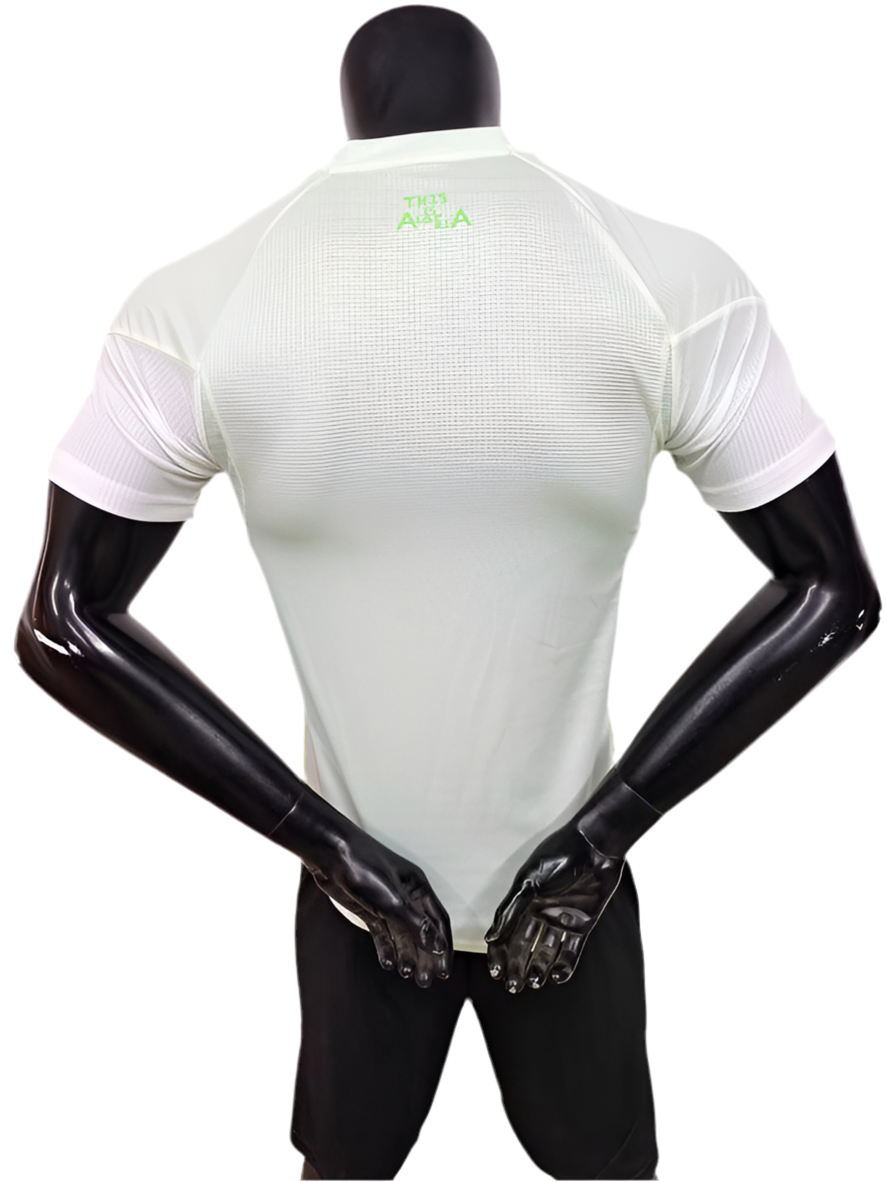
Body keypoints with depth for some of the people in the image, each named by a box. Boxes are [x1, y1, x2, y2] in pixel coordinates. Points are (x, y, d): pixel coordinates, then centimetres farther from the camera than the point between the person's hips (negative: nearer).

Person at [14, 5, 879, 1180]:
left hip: (354, 882, 1)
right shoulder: (672, 281, -14)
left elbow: (65, 626, -11)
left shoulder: (200, 303, -13)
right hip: (573, 876, 0)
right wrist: (604, 830, -11)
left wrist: (329, 842, -10)